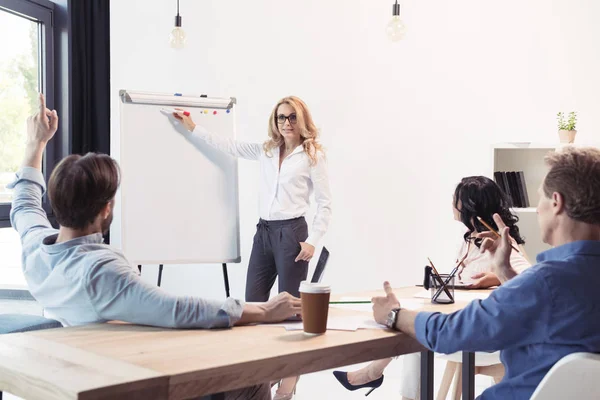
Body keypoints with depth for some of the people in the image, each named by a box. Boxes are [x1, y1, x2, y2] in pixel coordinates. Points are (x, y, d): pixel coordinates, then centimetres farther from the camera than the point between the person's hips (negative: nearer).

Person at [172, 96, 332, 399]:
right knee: (252, 303, 6)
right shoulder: (265, 151, 11)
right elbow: (227, 146, 18)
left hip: (291, 232, -6)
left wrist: (312, 241, -12)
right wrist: (192, 127, 16)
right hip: (263, 231, 6)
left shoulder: (312, 156, -4)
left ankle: (289, 375, 11)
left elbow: (325, 204, -4)